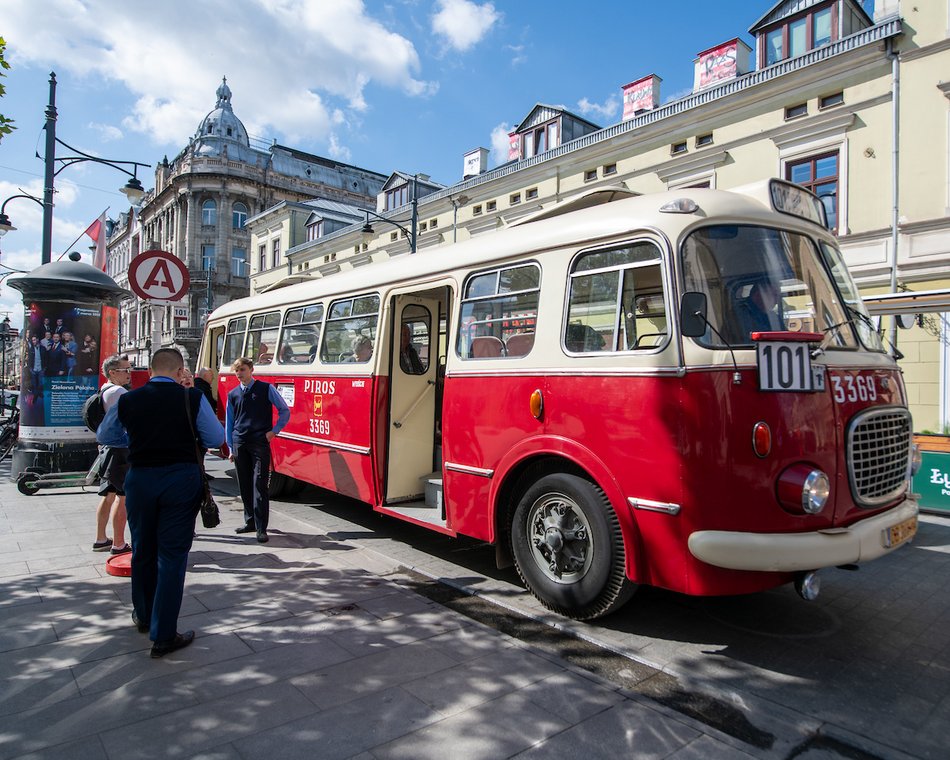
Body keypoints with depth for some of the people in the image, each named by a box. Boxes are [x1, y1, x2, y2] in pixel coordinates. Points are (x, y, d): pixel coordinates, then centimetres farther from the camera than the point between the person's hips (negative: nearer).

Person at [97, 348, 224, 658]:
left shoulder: (127, 400, 1)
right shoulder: (192, 398, -8)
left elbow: (105, 437, 15)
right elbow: (216, 439, -3)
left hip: (140, 478, 3)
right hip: (182, 479, -3)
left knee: (142, 550, 20)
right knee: (172, 554, 4)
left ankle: (144, 616, 42)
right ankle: (163, 636, 9)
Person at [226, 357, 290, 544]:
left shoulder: (266, 389, 1)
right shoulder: (233, 395, 12)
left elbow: (285, 411, 4)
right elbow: (229, 423, 15)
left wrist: (274, 431, -3)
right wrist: (231, 448, 12)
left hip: (260, 443, -4)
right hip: (240, 444, 4)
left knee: (259, 485, -8)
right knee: (244, 485, 10)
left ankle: (261, 528, -6)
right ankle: (250, 522, 22)